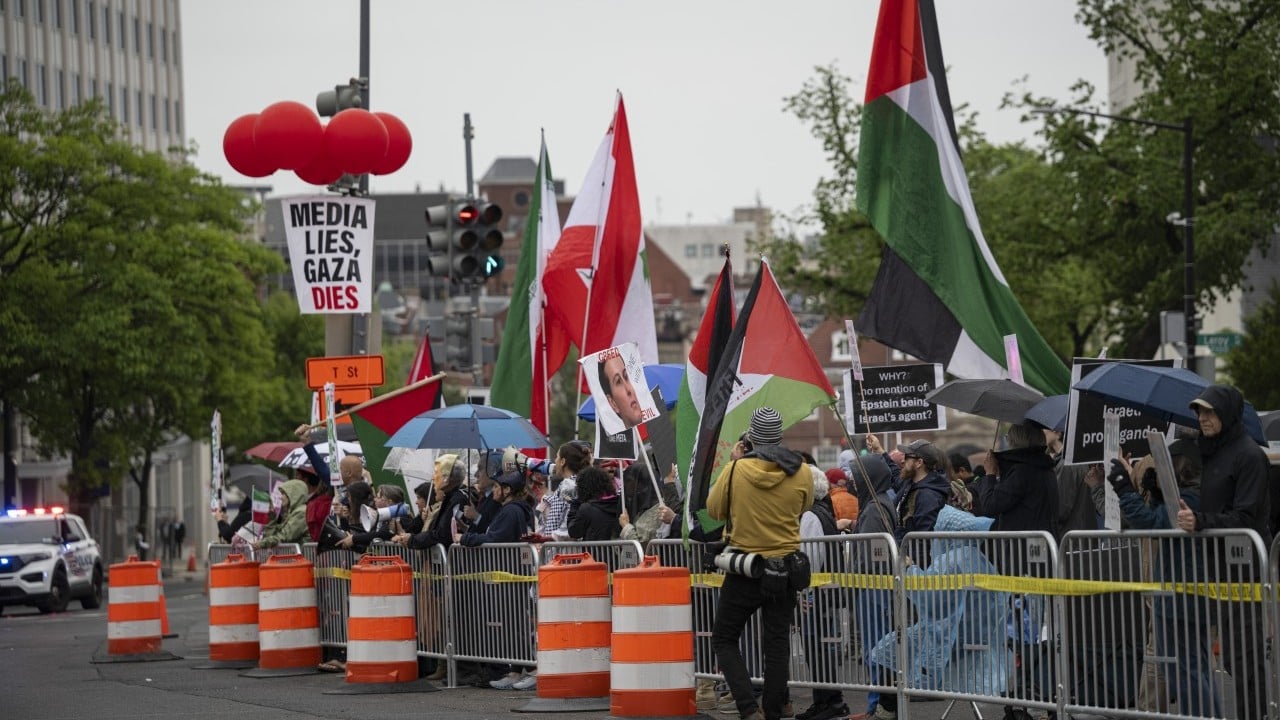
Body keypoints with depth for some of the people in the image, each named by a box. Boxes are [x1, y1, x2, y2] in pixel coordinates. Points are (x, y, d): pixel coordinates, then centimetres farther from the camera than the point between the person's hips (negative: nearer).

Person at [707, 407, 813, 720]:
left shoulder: (736, 470, -15)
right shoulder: (801, 473, -7)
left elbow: (714, 510, 0)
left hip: (744, 571, -3)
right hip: (786, 570, 3)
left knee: (724, 638, 9)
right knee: (777, 644, 11)